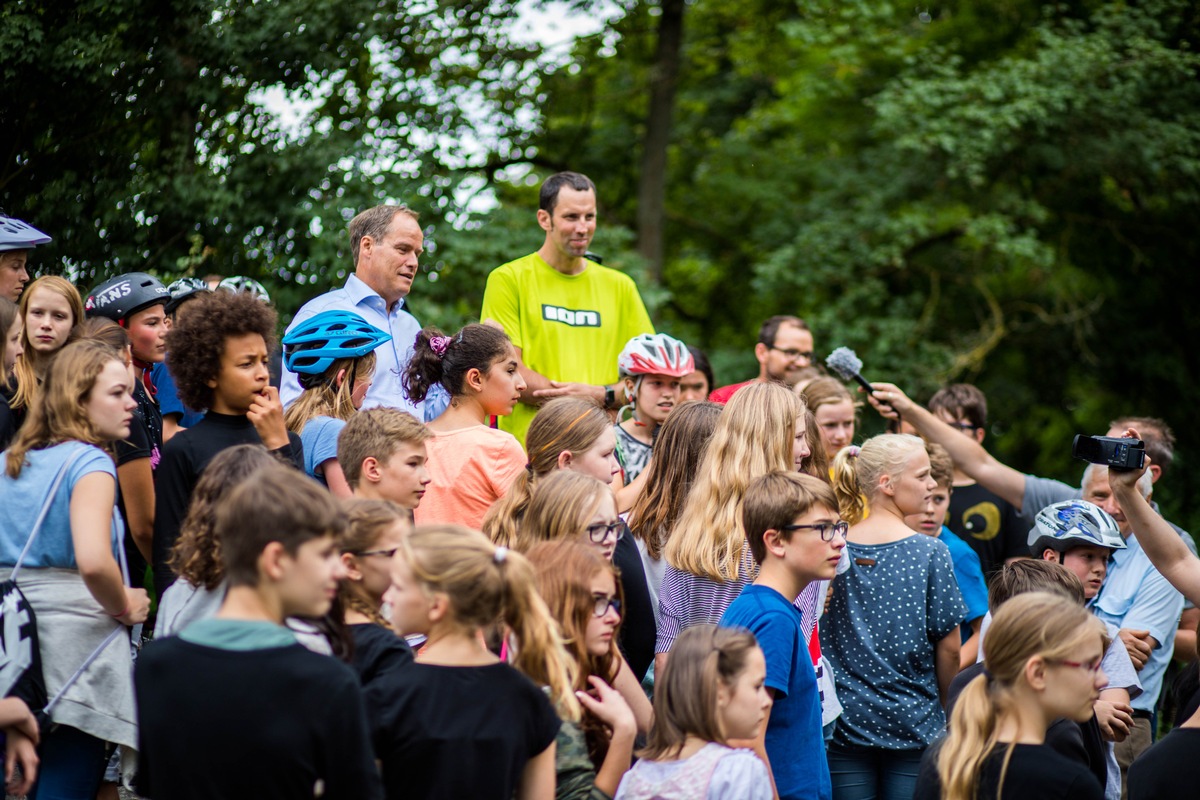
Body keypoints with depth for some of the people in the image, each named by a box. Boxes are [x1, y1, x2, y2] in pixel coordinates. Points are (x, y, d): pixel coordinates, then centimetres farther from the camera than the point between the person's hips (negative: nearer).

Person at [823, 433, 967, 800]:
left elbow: (815, 638, 6)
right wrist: (947, 708, 9)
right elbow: (948, 646, -6)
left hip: (844, 722, 3)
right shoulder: (930, 553, -9)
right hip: (913, 725, -3)